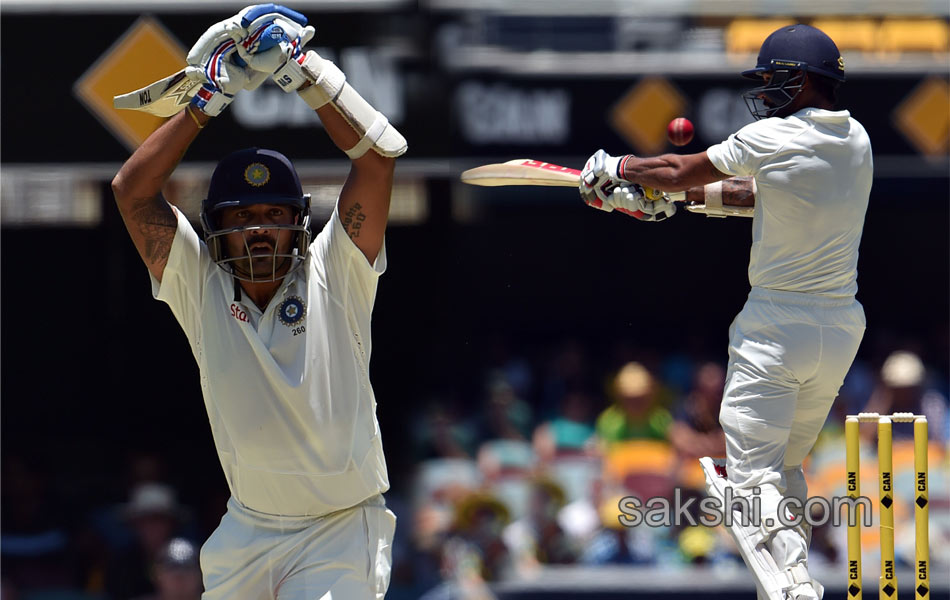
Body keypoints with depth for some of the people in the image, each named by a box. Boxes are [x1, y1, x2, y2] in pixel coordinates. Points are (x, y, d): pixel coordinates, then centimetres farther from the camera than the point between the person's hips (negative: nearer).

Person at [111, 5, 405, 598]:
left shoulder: (332, 277, -5)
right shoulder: (202, 288, 1)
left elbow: (378, 153, -12)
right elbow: (132, 190, -6)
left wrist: (302, 70, -14)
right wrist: (208, 100, -7)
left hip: (341, 535, -3)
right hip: (247, 535, 3)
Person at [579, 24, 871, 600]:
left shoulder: (772, 139, -12)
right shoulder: (856, 141, 8)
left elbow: (681, 170, 1)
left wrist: (616, 167, 19)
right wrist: (693, 194, 28)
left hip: (777, 328, -7)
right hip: (842, 329, 7)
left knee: (753, 480, -7)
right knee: (786, 467, 21)